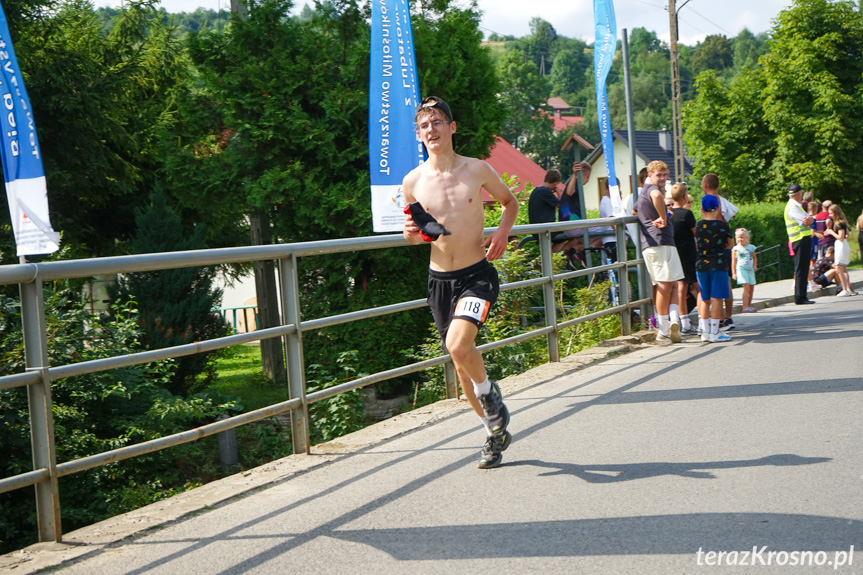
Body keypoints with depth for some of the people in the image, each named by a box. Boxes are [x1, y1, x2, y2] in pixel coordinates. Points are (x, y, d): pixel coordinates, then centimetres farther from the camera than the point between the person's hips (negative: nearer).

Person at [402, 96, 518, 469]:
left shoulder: (477, 170, -4)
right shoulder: (413, 181, 1)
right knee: (461, 365, 10)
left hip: (477, 274, -3)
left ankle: (489, 392, 5)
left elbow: (510, 201, 14)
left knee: (458, 345, -27)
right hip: (440, 279, 3)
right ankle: (495, 432, 29)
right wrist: (411, 232, -10)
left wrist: (502, 232, -5)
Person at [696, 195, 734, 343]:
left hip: (701, 265, 4)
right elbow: (730, 244, 8)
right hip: (718, 265, -4)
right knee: (716, 298, -2)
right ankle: (714, 333, -4)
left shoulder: (699, 226, 2)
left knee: (704, 299, 10)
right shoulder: (722, 225, -5)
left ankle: (705, 332, 12)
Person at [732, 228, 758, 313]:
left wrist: (755, 266, 6)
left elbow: (754, 257, 23)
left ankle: (749, 305, 20)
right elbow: (733, 261, -1)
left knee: (751, 288, 6)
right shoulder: (736, 249, -1)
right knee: (746, 287, -16)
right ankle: (745, 307, -18)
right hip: (741, 269, -5)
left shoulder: (751, 247, 9)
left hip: (750, 270, 5)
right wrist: (734, 273, -5)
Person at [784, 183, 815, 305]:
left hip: (805, 239, 10)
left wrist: (809, 219, -12)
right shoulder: (792, 207, -13)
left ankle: (801, 296, 16)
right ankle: (800, 297, -9)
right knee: (801, 269, -9)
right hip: (800, 239, -10)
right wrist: (808, 219, -3)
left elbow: (810, 220, 7)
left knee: (803, 268, 12)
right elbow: (806, 221, -22)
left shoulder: (797, 206, 19)